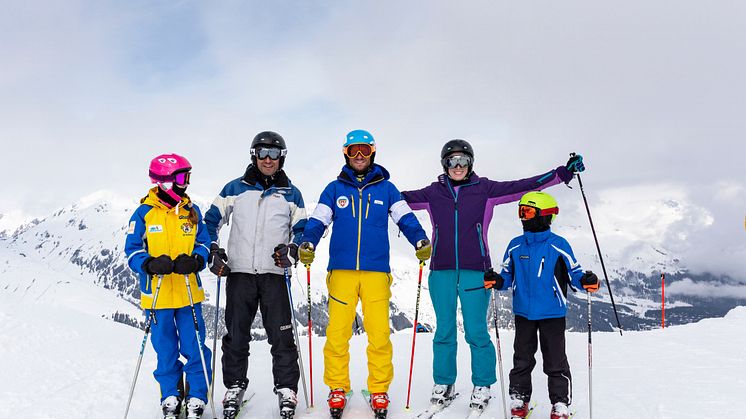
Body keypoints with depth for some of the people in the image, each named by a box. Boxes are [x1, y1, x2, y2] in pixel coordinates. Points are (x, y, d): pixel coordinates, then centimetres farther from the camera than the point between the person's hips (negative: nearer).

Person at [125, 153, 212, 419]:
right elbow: (132, 250, -2)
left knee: (195, 349, 3)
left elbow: (203, 243, 7)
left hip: (189, 294, 2)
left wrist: (195, 260, -14)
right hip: (157, 295, -1)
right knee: (165, 351, 10)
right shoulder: (144, 213, -3)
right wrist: (151, 264, -21)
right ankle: (170, 397, 28)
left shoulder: (191, 211, 5)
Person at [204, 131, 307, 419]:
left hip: (274, 274, 0)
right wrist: (213, 251, 0)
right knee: (236, 334, 6)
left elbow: (302, 228, 12)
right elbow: (212, 219, 12)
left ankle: (286, 390, 10)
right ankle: (234, 387, 20)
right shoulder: (235, 188, 10)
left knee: (281, 335, -2)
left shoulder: (291, 193, 11)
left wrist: (292, 250, -7)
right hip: (239, 272, 1)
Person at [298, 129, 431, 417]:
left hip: (376, 272, 0)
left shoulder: (386, 188, 12)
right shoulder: (335, 189, 12)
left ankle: (379, 390, 12)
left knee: (379, 333, -3)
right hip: (341, 271, 0)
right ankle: (337, 388, 14)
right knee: (337, 332, -2)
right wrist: (307, 244, -13)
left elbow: (405, 218, 5)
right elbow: (318, 221, 7)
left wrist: (420, 241, -13)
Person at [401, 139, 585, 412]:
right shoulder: (433, 193, 8)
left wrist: (563, 173, -6)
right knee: (444, 331, 9)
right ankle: (443, 385, 22)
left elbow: (524, 186, -1)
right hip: (442, 270, 2)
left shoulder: (484, 189, 3)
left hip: (475, 271, -2)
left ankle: (482, 387, 15)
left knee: (476, 332, 0)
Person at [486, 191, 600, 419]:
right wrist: (496, 281, -9)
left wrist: (586, 281, -22)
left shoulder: (558, 245, -7)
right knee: (522, 359, 12)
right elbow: (508, 276, 11)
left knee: (555, 361, 5)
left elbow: (574, 274, -2)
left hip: (552, 313, -3)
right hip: (523, 312, 4)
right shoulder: (515, 246, 4)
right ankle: (518, 400, 24)